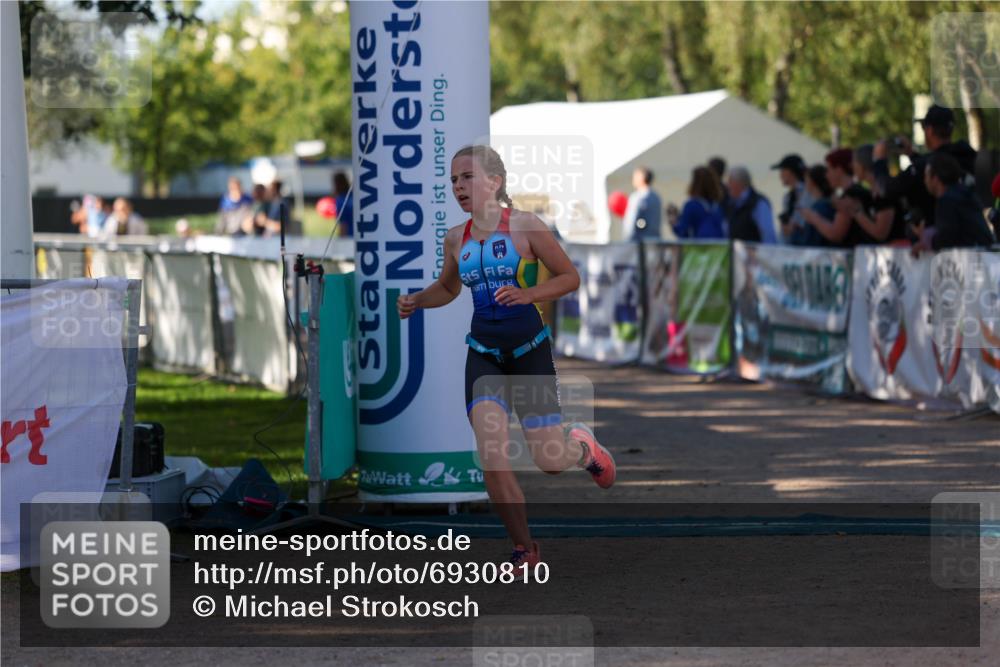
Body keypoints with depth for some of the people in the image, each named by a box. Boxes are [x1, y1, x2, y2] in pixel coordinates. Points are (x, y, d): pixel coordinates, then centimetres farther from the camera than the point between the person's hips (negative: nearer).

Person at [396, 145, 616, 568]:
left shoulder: (525, 226, -9)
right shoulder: (455, 239, 4)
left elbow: (570, 277, -5)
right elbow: (448, 288, 23)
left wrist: (527, 294, -21)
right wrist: (415, 302, 3)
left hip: (529, 350, -3)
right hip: (483, 354, 3)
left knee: (550, 461, -3)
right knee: (491, 456, -14)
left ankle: (583, 446, 36)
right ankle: (525, 550, 0)